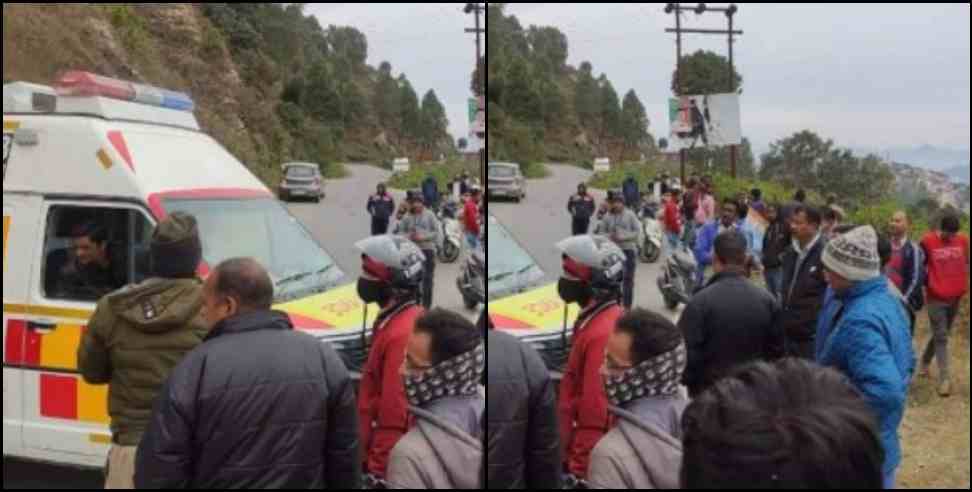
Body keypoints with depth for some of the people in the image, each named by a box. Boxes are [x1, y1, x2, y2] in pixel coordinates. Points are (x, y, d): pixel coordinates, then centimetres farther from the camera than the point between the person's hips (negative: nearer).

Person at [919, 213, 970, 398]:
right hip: (936, 297, -4)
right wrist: (927, 283, -2)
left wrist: (964, 286, 4)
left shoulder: (963, 240, 2)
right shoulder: (928, 241, -9)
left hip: (955, 297, 4)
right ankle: (944, 379, -4)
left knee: (940, 335, 16)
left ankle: (925, 362, 38)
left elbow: (966, 264, 12)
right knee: (941, 338, -5)